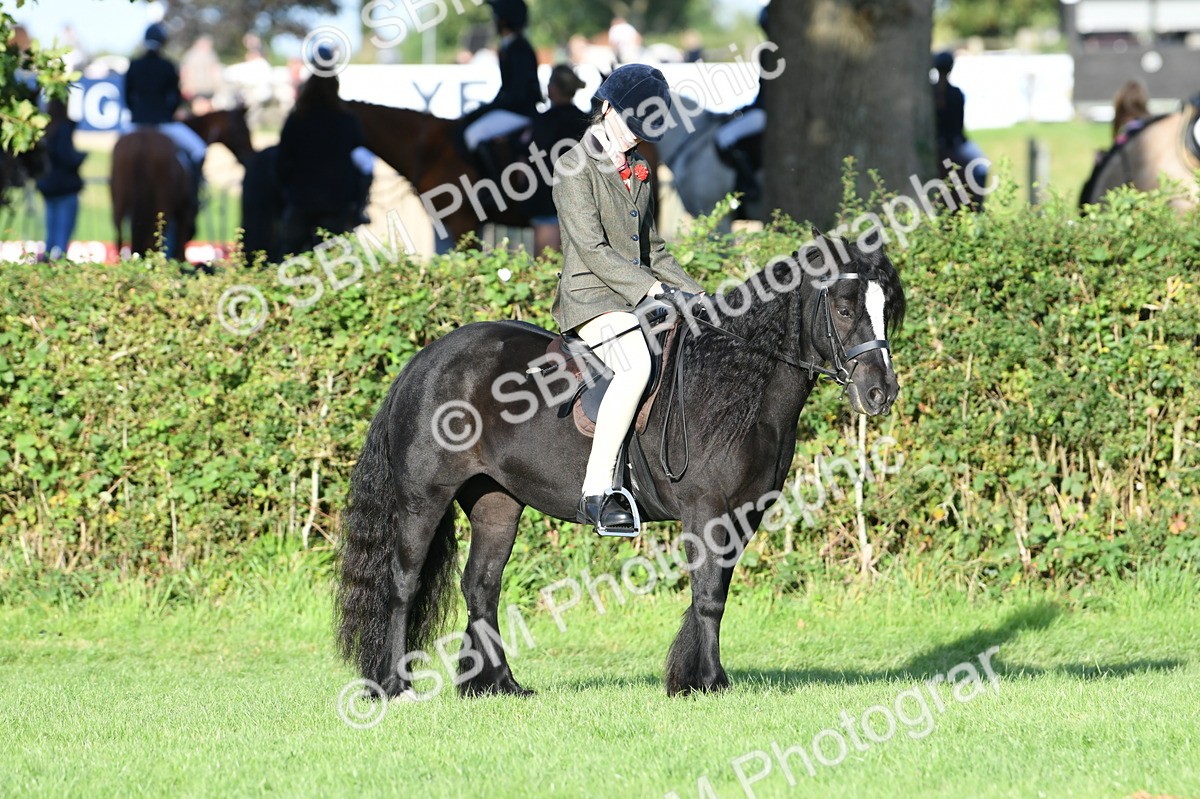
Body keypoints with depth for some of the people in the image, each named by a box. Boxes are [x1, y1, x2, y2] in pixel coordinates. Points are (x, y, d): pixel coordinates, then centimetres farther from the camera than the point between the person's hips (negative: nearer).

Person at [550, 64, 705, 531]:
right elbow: (592, 249, -14)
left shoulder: (639, 172, 19)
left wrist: (693, 294, 9)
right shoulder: (575, 166, -6)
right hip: (591, 296, -9)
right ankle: (596, 492, -37)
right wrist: (652, 288, -20)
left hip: (640, 297, 9)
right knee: (636, 365, -35)